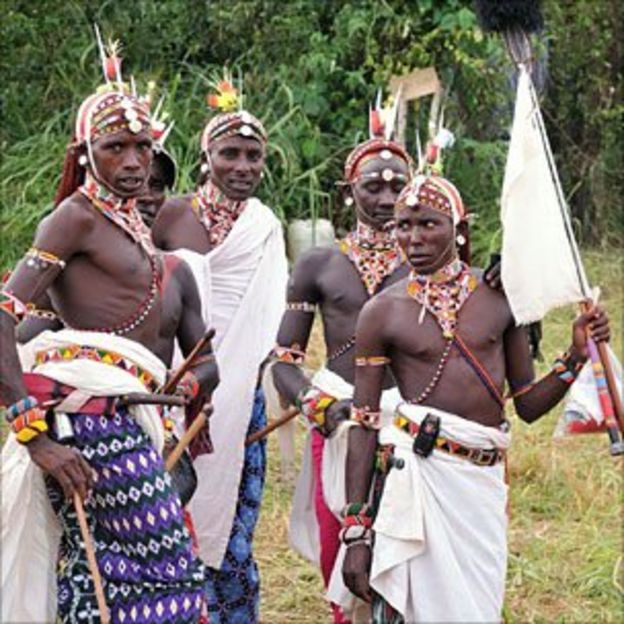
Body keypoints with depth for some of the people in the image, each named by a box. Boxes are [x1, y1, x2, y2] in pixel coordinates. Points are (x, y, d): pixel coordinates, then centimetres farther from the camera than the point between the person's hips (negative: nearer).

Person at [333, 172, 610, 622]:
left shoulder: (498, 297, 8)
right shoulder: (383, 312, 2)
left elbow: (528, 405, 14)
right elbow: (364, 425, 1)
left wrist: (575, 357, -3)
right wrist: (356, 532, -4)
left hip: (486, 479, 3)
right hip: (416, 469, -3)